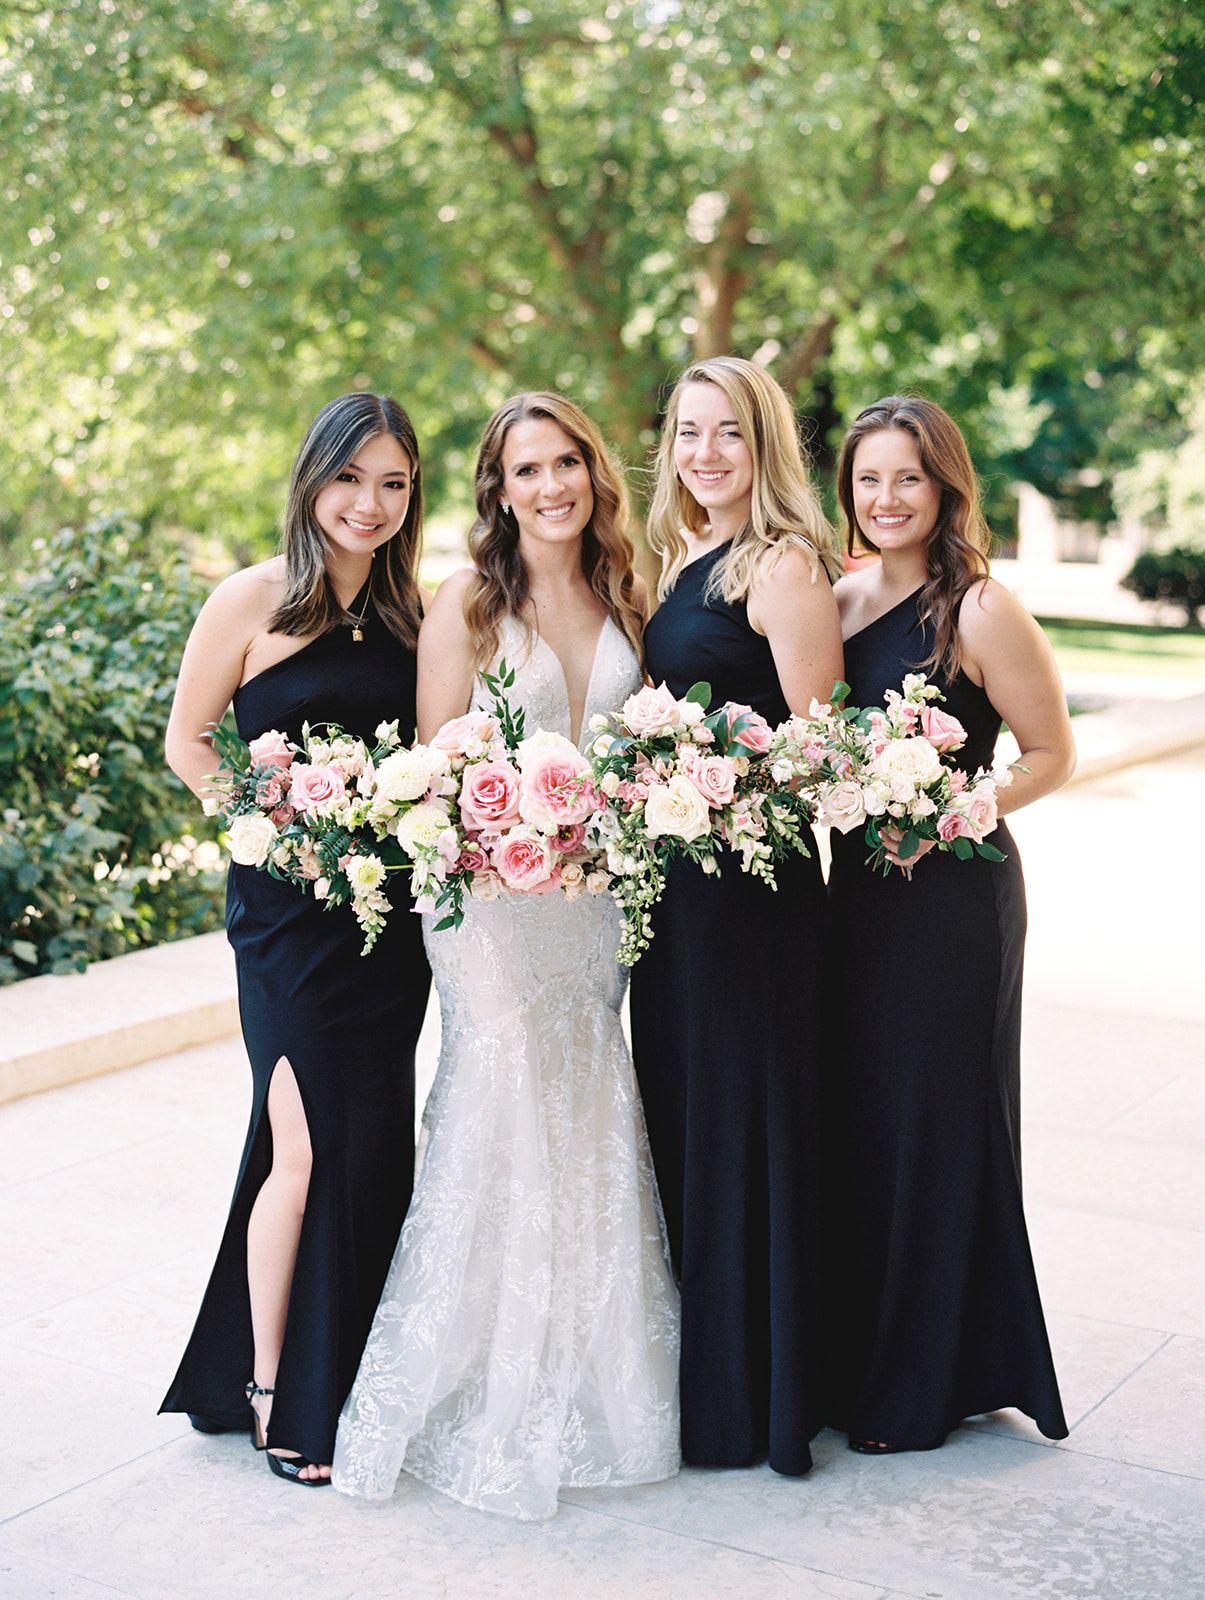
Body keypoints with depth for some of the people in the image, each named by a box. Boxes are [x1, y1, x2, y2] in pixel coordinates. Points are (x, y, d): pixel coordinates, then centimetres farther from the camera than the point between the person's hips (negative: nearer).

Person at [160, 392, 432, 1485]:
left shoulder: (408, 613, 9)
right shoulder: (252, 602, -5)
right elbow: (188, 741, 0)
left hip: (390, 909, 5)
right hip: (290, 908, -5)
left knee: (377, 1146, 9)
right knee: (307, 1150, -6)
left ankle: (351, 1382, 25)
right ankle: (277, 1400, 10)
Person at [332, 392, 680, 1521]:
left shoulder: (624, 599, 9)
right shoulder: (466, 603, -5)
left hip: (594, 894, 5)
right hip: (491, 889, -5)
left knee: (589, 1123, 10)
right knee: (501, 1106, -5)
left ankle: (589, 1378, 25)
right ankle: (478, 1393, 10)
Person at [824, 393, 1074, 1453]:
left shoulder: (981, 611, -12)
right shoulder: (838, 600, 8)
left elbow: (1052, 754, -8)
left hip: (953, 896, -6)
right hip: (855, 886, 7)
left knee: (934, 1124, 3)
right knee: (853, 1120, 12)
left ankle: (926, 1385, 19)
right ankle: (856, 1361, 28)